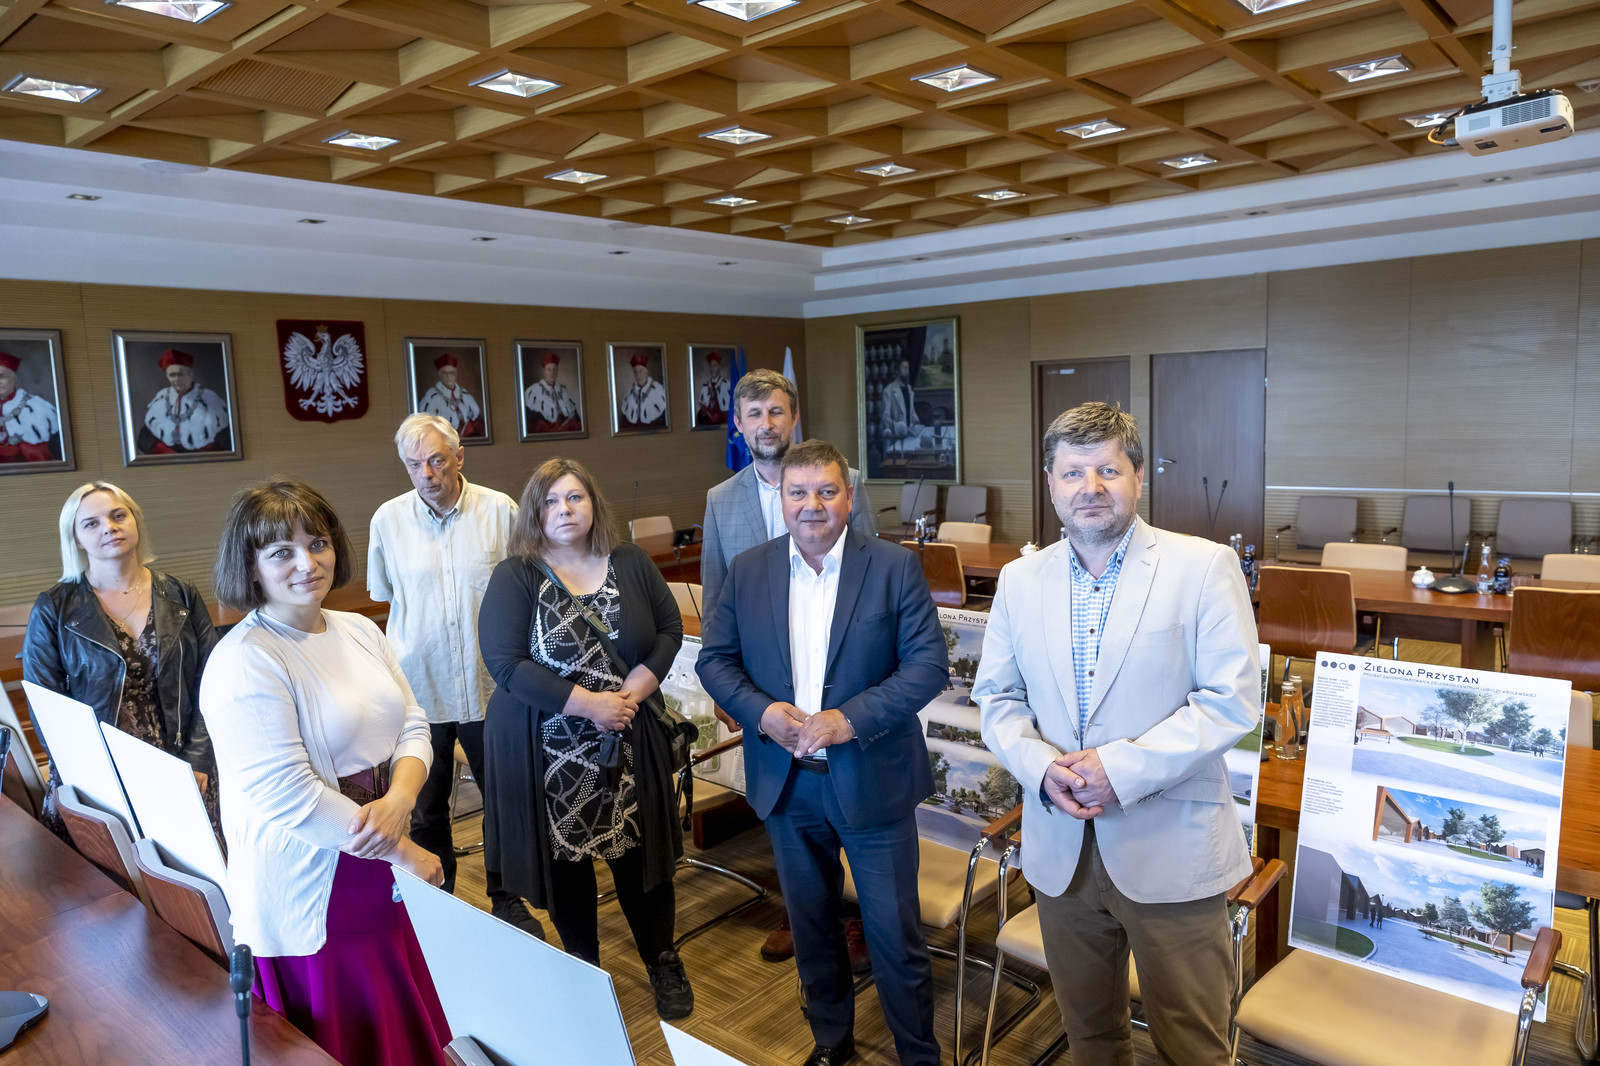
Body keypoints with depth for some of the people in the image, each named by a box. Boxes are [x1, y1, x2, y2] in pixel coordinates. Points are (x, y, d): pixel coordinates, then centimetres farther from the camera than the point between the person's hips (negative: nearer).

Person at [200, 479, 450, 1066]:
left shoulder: (359, 631, 6)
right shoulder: (242, 663, -17)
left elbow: (412, 725, 6)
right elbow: (288, 796, -21)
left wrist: (399, 800, -15)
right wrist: (404, 853, -15)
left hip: (385, 880, 7)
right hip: (311, 901, -6)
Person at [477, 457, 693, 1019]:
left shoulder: (631, 563, 2)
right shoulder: (514, 578, -8)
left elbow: (670, 629, 4)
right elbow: (505, 664, -15)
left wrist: (634, 690, -12)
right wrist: (588, 704, -19)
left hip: (629, 741, 2)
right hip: (547, 747, -2)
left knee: (640, 851, 11)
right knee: (565, 860, 11)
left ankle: (663, 962, 31)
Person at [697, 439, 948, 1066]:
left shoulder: (895, 568, -8)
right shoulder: (748, 571, 1)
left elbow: (929, 665, -12)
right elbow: (714, 659, 3)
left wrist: (850, 719, -22)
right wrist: (761, 711, -16)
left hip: (871, 781, -3)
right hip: (785, 782, 4)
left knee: (896, 937, 9)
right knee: (811, 926, 22)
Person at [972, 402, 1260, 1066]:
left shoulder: (1203, 568, -8)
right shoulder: (1020, 580, 5)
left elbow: (1233, 699, -12)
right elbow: (997, 698, 7)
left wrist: (1122, 768, -19)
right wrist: (1041, 766, -12)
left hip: (1171, 853, -3)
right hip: (1062, 850, 4)